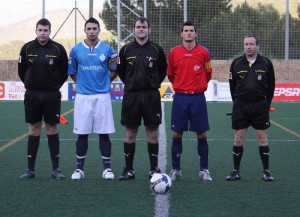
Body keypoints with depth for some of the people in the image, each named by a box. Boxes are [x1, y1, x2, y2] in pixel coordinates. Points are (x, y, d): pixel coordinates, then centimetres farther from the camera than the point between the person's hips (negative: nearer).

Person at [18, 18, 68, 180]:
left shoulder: (58, 49, -3)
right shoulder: (27, 48, 0)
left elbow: (65, 71, 7)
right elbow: (21, 70, 11)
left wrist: (55, 86, 8)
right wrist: (31, 84, 13)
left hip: (52, 95, -1)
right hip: (32, 95, 1)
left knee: (52, 129, 2)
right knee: (34, 129, 5)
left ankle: (56, 169, 7)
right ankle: (30, 169, 9)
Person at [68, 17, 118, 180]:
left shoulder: (107, 49, 1)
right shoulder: (76, 50, 3)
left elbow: (114, 71, 11)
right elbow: (72, 72, 13)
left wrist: (103, 83, 8)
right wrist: (83, 83, 9)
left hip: (102, 96, 0)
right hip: (82, 97, 1)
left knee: (104, 133, 1)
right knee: (82, 133, 3)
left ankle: (107, 168, 8)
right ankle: (79, 168, 11)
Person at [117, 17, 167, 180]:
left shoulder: (156, 50, 2)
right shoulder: (126, 50, 3)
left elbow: (163, 70, 13)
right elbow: (120, 70, 15)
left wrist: (155, 83, 7)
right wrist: (129, 83, 10)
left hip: (151, 96, 0)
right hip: (131, 95, 1)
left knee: (152, 132, 2)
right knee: (130, 132, 4)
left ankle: (154, 169, 10)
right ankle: (128, 169, 10)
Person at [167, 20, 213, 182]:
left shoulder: (203, 52, 0)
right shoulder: (174, 52, 2)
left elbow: (208, 74, 11)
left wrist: (200, 85, 11)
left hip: (198, 97, -1)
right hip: (180, 97, 1)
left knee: (201, 134, 2)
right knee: (177, 134, 2)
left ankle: (204, 170, 10)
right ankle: (176, 170, 10)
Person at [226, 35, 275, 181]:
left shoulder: (266, 63, 1)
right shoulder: (236, 63, 2)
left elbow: (271, 86, 6)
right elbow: (232, 85, 8)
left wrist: (266, 103, 4)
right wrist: (237, 103, 6)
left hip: (260, 105, -1)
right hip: (240, 106, 1)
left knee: (262, 138, 0)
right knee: (238, 138, 2)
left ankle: (266, 171, 7)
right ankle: (236, 171, 9)